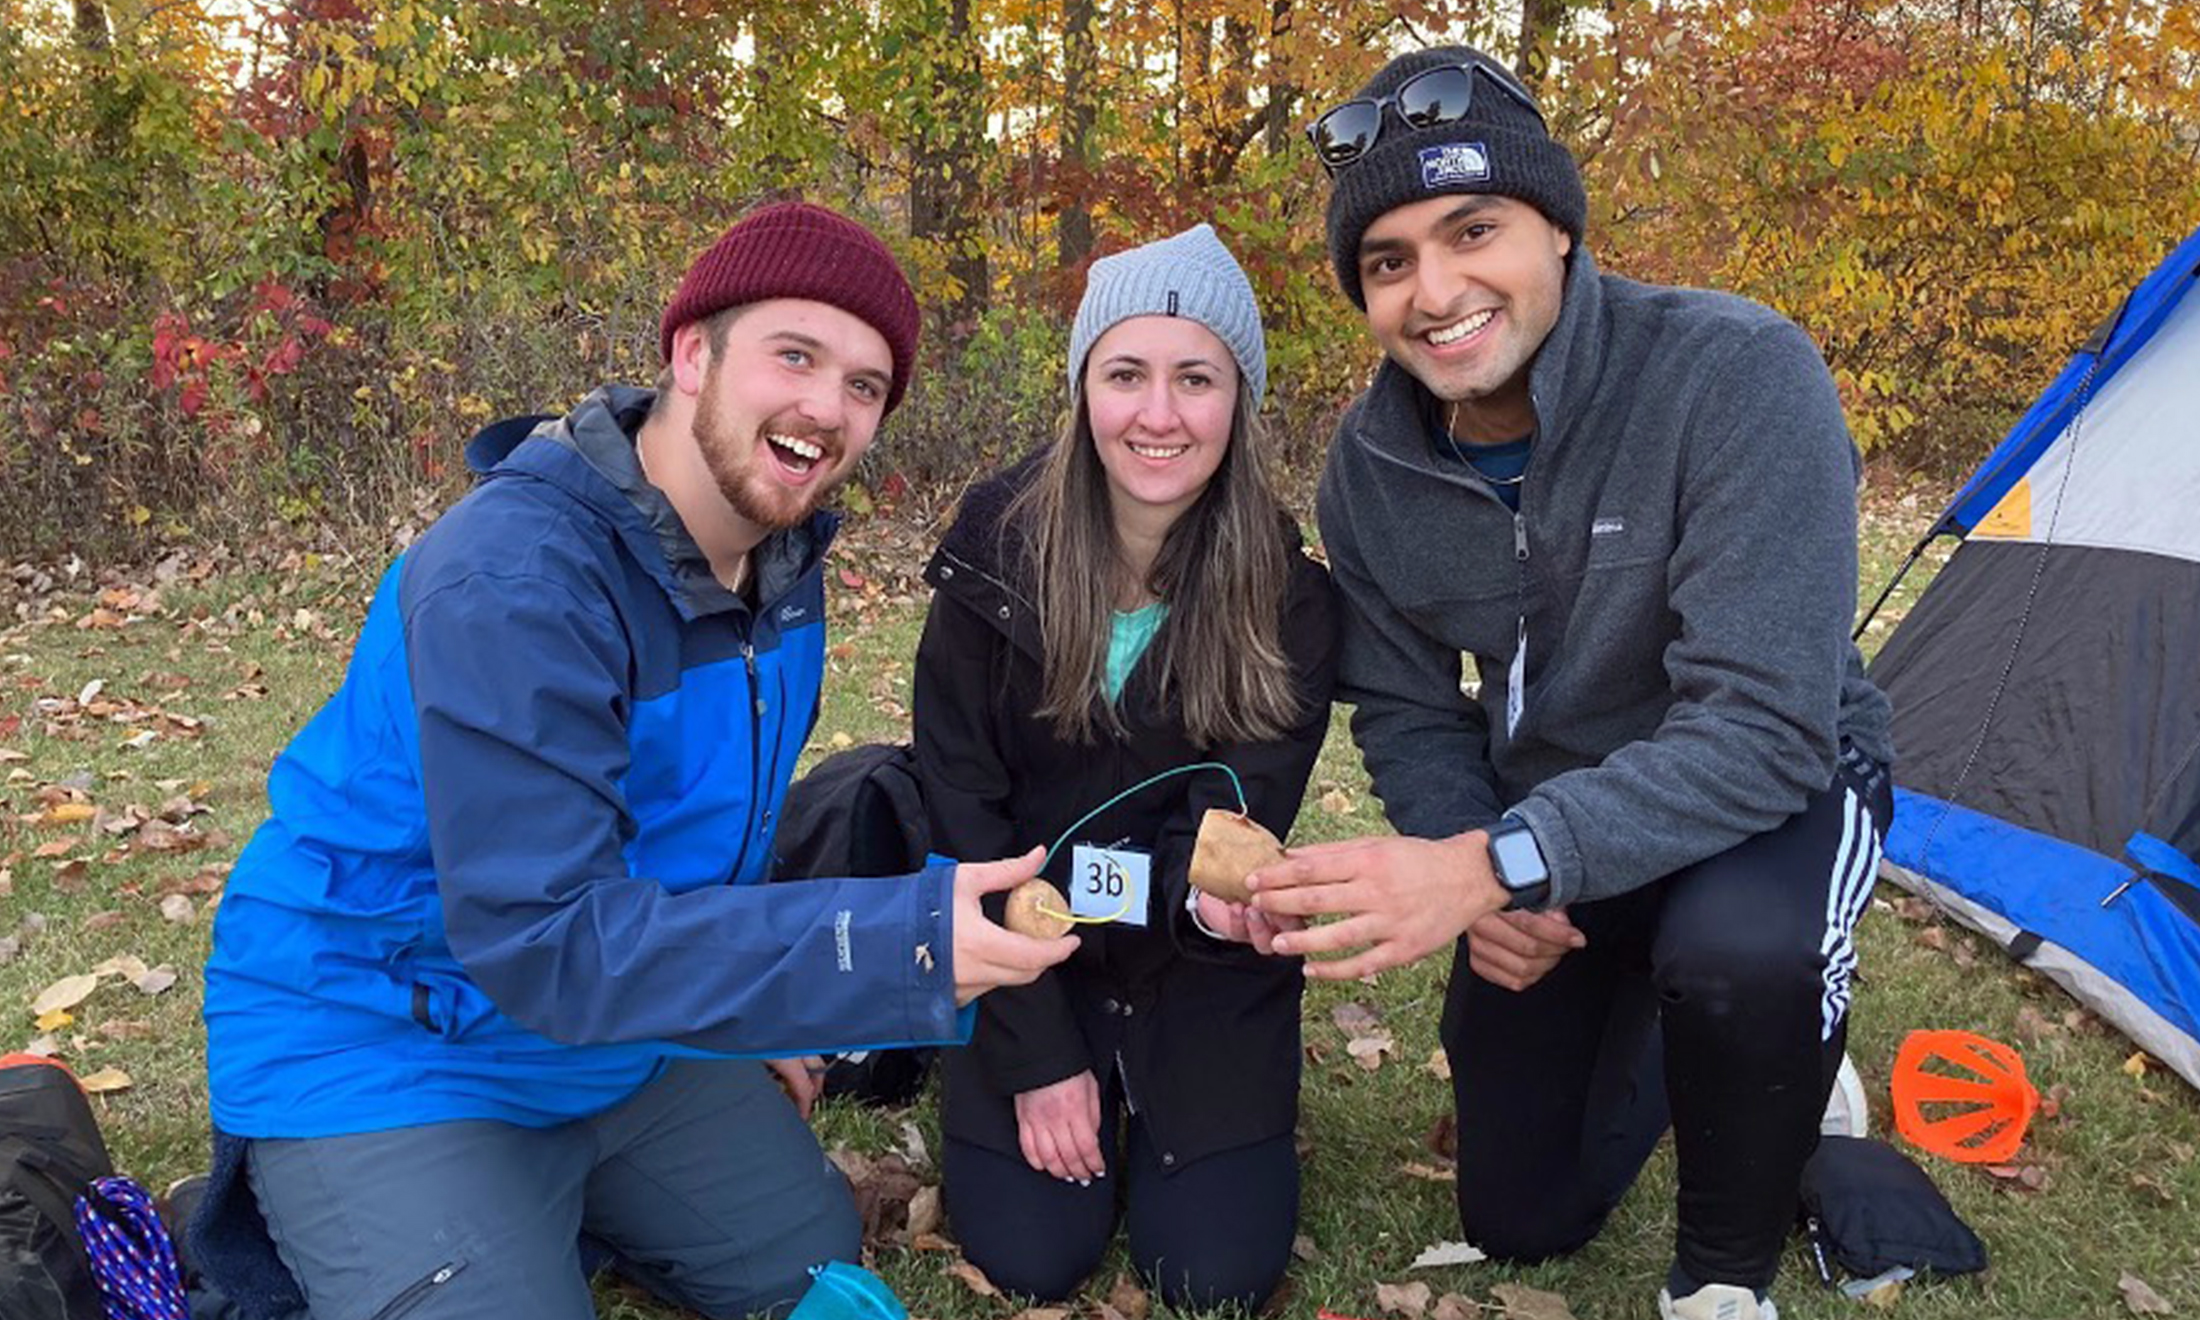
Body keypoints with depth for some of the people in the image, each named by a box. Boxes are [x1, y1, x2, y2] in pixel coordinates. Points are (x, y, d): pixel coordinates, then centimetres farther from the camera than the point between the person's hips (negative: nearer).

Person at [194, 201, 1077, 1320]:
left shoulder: (781, 558, -3)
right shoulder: (510, 579, -30)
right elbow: (548, 936, -35)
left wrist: (753, 1015, 14)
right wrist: (903, 943, -43)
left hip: (629, 1039, 8)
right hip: (390, 1050, -8)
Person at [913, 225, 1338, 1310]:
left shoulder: (1285, 592, -11)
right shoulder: (998, 553, -13)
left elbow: (1257, 788, -16)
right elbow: (961, 808, -11)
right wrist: (1037, 1051, -12)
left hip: (1204, 973, 1)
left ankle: (1166, 1096, 24)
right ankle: (1035, 1083, 23)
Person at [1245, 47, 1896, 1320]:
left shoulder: (1739, 374, -30)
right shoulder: (1372, 462, -13)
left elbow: (1763, 726, -36)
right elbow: (1408, 711, -2)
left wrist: (1495, 869, -44)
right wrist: (1476, 870, -21)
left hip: (1776, 785, -4)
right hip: (1540, 813, 4)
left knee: (1738, 946, -41)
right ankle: (1661, 1033, 39)